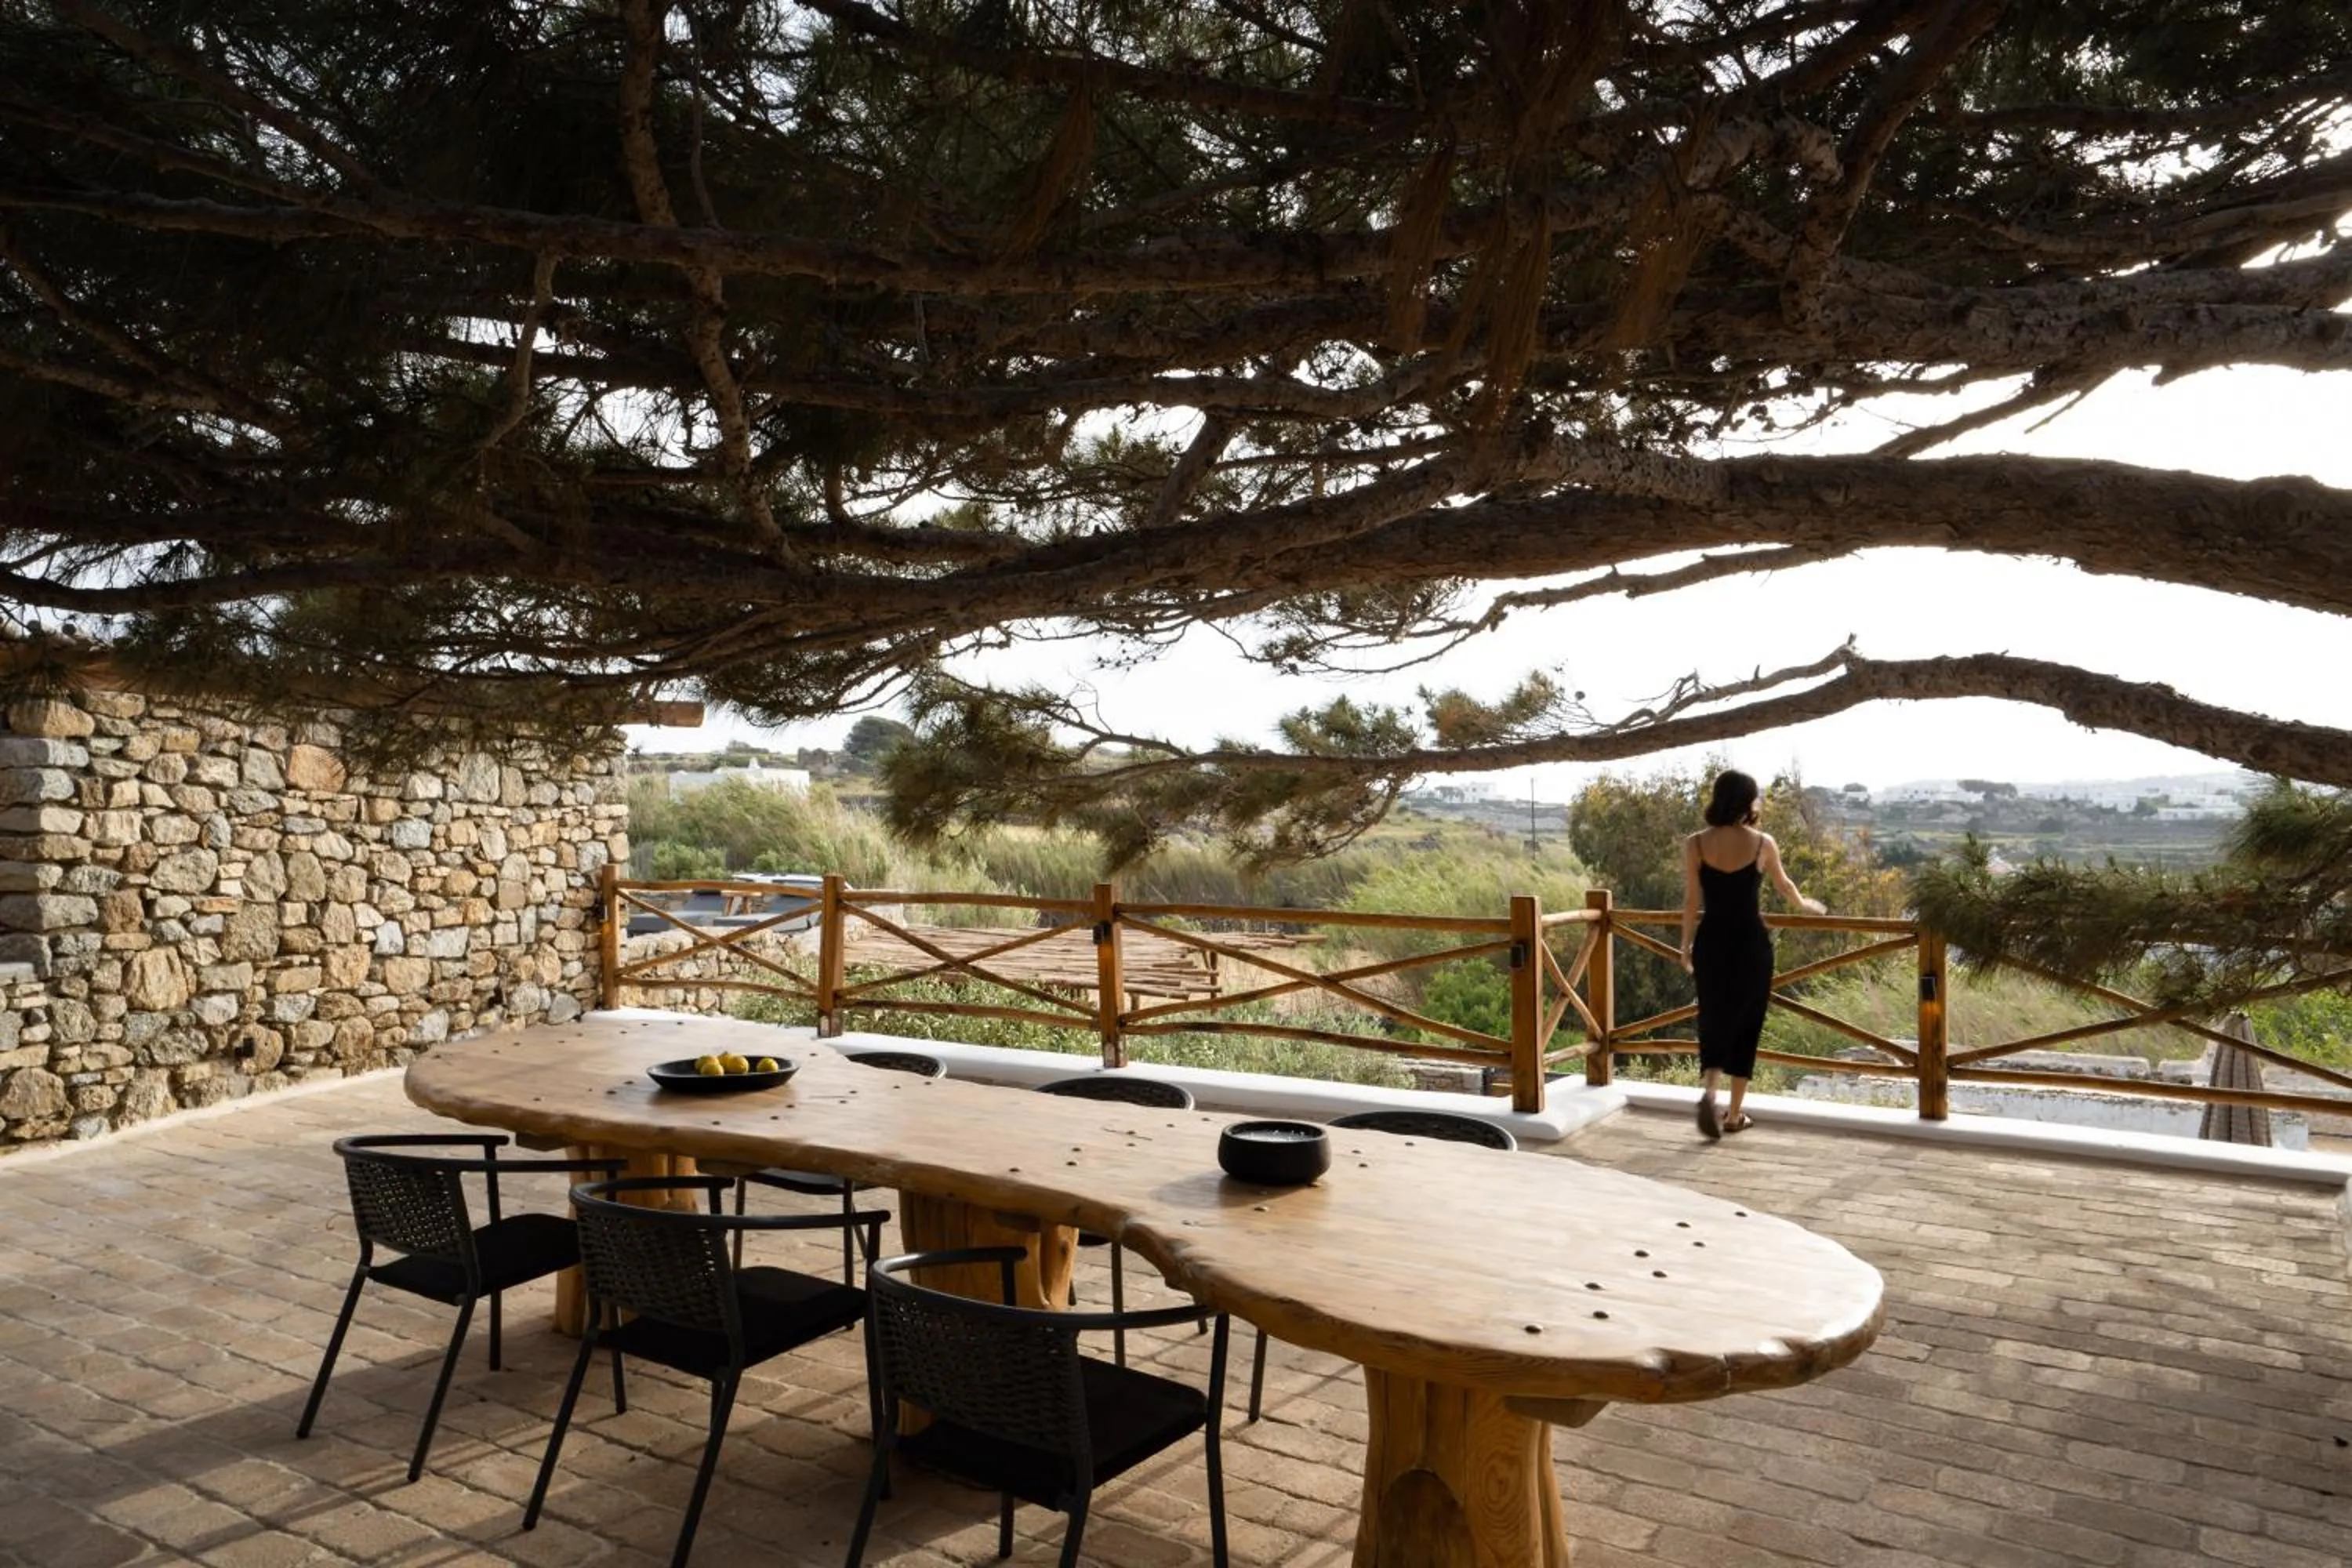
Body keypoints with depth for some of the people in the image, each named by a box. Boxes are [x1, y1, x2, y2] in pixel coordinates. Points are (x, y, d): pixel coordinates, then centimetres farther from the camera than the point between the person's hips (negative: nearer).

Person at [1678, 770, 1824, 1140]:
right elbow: (1783, 885, 14)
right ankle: (1734, 1115, 14)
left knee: (1713, 1021, 12)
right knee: (1746, 1026, 11)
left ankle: (1708, 1091, -13)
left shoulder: (1695, 844, -6)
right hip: (1752, 943, 0)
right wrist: (1804, 904, 35)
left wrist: (1686, 945, 9)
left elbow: (1692, 901, -2)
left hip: (1712, 942, 1)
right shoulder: (1763, 843, -4)